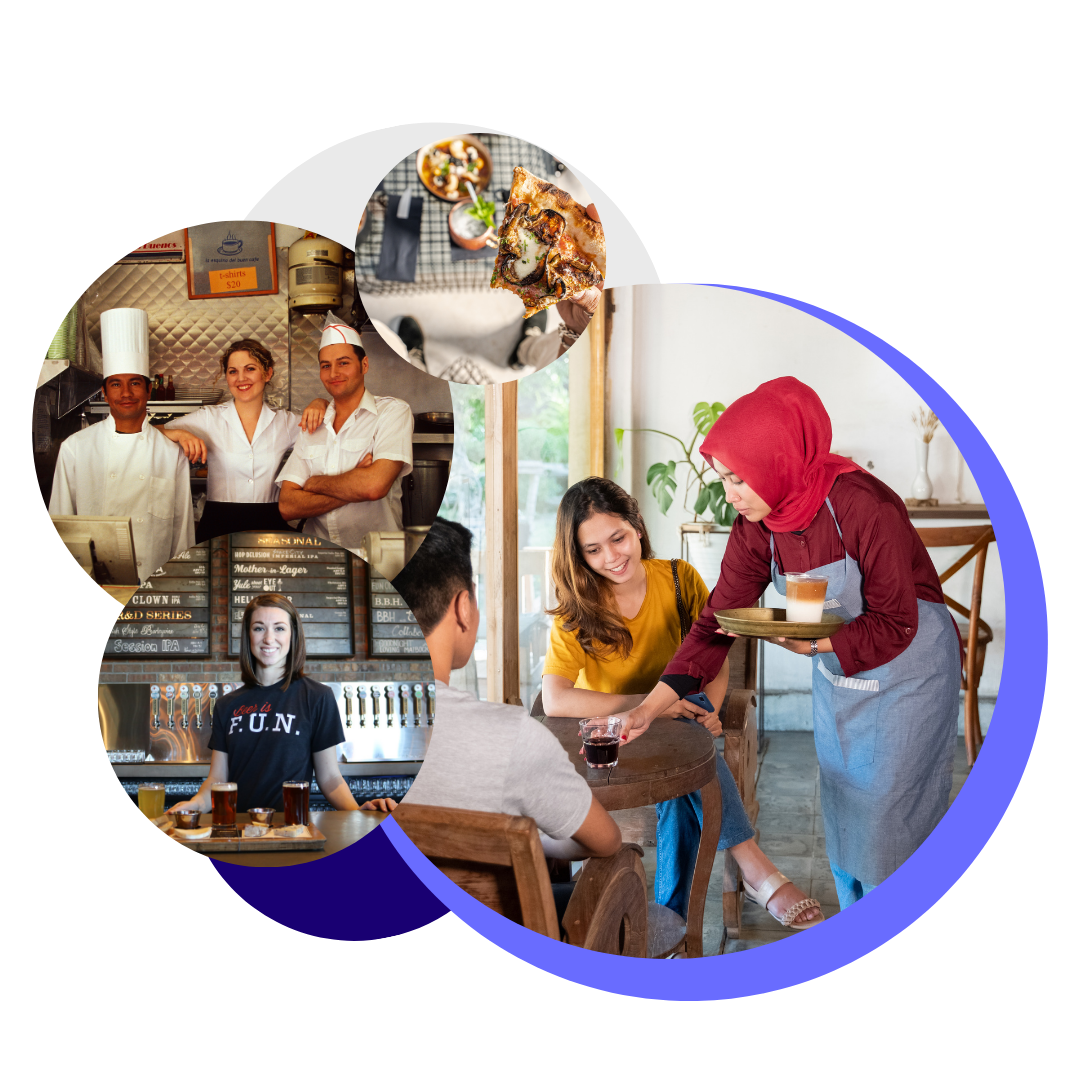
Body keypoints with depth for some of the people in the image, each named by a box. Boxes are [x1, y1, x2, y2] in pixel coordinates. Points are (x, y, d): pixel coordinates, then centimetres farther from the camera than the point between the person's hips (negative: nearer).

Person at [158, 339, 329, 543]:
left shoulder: (285, 422, 10)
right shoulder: (209, 418, 5)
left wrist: (319, 404, 3)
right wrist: (179, 434, -17)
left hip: (268, 526, 2)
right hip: (218, 526, -1)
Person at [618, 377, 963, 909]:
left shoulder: (863, 506, -29)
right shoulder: (755, 527, -11)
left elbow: (895, 625, -24)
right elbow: (716, 621, -10)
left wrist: (811, 643, -37)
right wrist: (648, 709, -17)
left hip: (908, 671, -6)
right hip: (837, 677, 6)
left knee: (888, 821, -1)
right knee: (841, 817, 12)